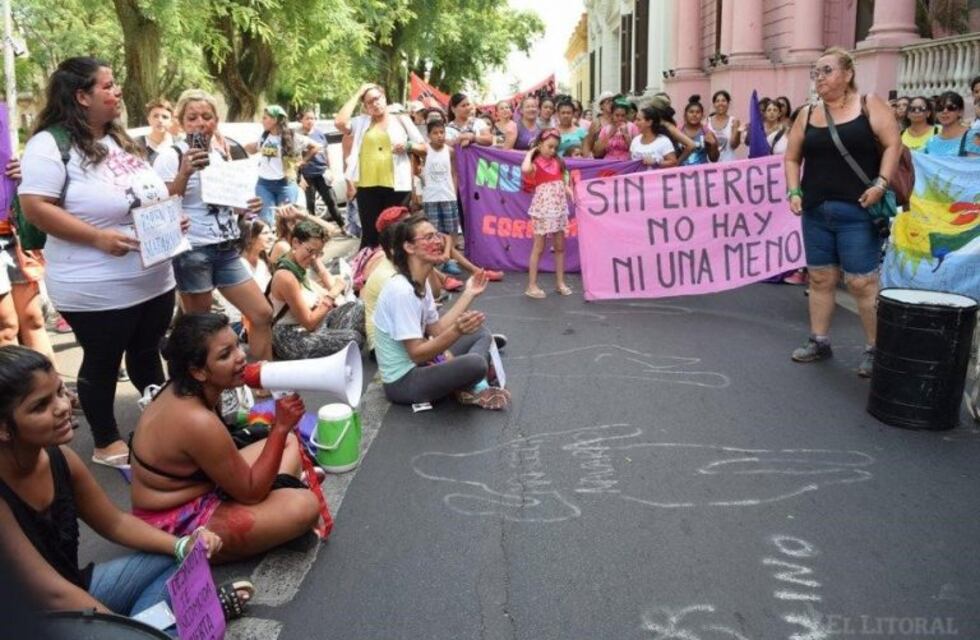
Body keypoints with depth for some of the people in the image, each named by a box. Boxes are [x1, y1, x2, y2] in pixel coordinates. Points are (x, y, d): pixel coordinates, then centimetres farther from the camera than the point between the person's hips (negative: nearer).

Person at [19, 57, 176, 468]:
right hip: (97, 289, -7)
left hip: (154, 279, 7)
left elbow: (149, 194, 22)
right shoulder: (50, 143, -13)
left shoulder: (120, 139, 13)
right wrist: (99, 237, -25)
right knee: (102, 363, 8)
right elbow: (35, 207, -19)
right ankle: (107, 443, 24)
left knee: (147, 353, 19)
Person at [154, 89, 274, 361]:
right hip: (192, 252, -6)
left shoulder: (221, 154, 11)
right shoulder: (171, 157, -8)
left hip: (227, 250, 6)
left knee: (262, 314, 5)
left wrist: (247, 207, 1)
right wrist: (185, 173, -27)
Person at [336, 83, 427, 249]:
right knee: (369, 233, 1)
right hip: (367, 186, 1)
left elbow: (424, 149, 12)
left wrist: (408, 145, -11)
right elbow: (340, 122, -7)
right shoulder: (361, 122, 12)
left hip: (396, 185, -1)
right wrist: (357, 95, 1)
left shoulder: (402, 120, 11)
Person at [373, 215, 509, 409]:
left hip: (419, 365, 10)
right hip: (403, 382, -10)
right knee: (475, 364, -32)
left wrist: (468, 295, 6)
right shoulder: (401, 291, -24)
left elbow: (436, 330, 5)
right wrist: (457, 331, -39)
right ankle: (469, 390, 1)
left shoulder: (421, 283, 6)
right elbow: (417, 354, -25)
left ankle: (473, 387, -8)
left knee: (481, 334, 13)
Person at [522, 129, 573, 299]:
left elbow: (563, 184, 16)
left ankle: (560, 282, 21)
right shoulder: (536, 164, -9)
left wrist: (573, 194, -1)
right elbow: (525, 169, -32)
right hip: (543, 209, -6)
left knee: (560, 247, 11)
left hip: (559, 208, 6)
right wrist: (530, 152, -16)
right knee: (539, 248, -1)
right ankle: (532, 285, 5)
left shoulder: (557, 162, 11)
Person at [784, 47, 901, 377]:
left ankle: (875, 349, 6)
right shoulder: (807, 114, 11)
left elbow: (893, 144, -5)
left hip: (857, 212, -4)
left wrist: (881, 183, -16)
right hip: (817, 212, 4)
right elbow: (792, 157, 15)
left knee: (862, 281, -5)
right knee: (820, 278, 10)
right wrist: (794, 191, 2)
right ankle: (819, 340, 21)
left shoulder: (869, 105, 0)